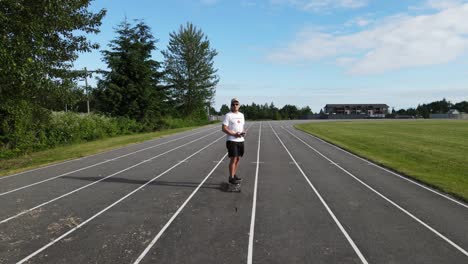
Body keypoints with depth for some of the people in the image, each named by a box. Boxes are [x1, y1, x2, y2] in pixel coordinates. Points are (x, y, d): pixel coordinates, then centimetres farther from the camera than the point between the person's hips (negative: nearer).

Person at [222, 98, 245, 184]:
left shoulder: (241, 115, 14)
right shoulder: (228, 115, -8)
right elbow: (224, 128, -13)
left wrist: (243, 132, 1)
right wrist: (234, 134, -21)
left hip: (240, 140, 7)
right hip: (232, 141, -7)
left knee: (238, 158, 12)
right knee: (233, 159, -8)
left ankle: (234, 175, 25)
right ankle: (231, 178, 0)